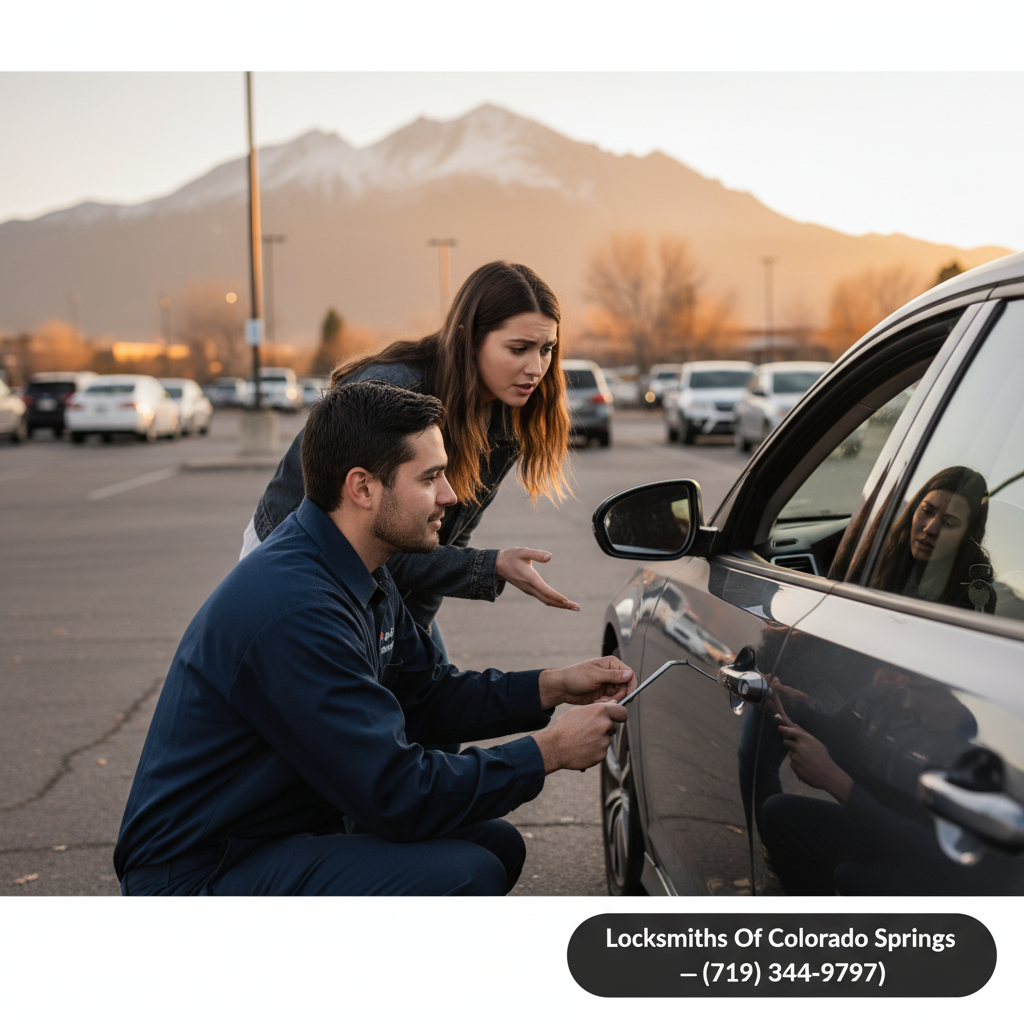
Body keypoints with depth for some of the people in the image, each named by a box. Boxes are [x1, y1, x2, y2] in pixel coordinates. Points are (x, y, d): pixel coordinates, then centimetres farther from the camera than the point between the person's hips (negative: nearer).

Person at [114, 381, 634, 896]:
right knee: (465, 875, -25)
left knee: (496, 845, 7)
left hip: (291, 830, 11)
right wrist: (548, 751, -16)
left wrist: (552, 687, 6)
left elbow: (426, 696, 18)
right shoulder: (294, 608, -28)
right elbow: (399, 795, -27)